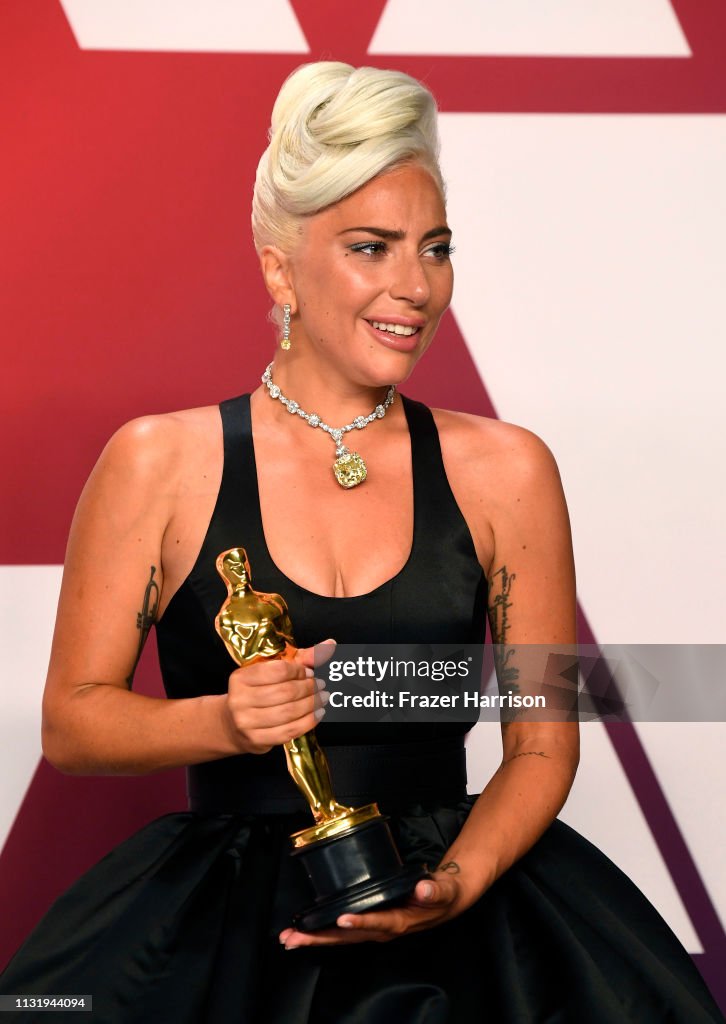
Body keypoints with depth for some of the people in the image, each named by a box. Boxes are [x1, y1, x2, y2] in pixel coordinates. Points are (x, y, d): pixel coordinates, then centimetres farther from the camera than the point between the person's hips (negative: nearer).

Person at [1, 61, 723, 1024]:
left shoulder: (503, 470, 7)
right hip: (221, 899, -1)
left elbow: (542, 742, 7)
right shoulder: (159, 463, 2)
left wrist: (457, 883, -11)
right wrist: (226, 722, -14)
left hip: (455, 881, 1)